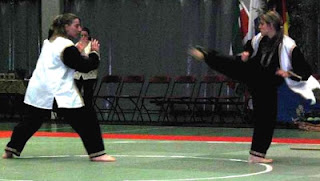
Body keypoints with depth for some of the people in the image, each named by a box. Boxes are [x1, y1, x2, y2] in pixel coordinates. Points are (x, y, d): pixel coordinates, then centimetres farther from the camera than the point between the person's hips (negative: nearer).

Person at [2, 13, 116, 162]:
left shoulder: (49, 42, 16)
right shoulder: (67, 47, -12)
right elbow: (85, 66, -12)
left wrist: (78, 50, 15)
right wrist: (94, 53, 2)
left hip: (38, 89, 9)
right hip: (58, 92, -9)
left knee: (30, 122, 19)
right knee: (87, 121, -6)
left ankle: (10, 150, 23)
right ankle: (96, 153, -10)